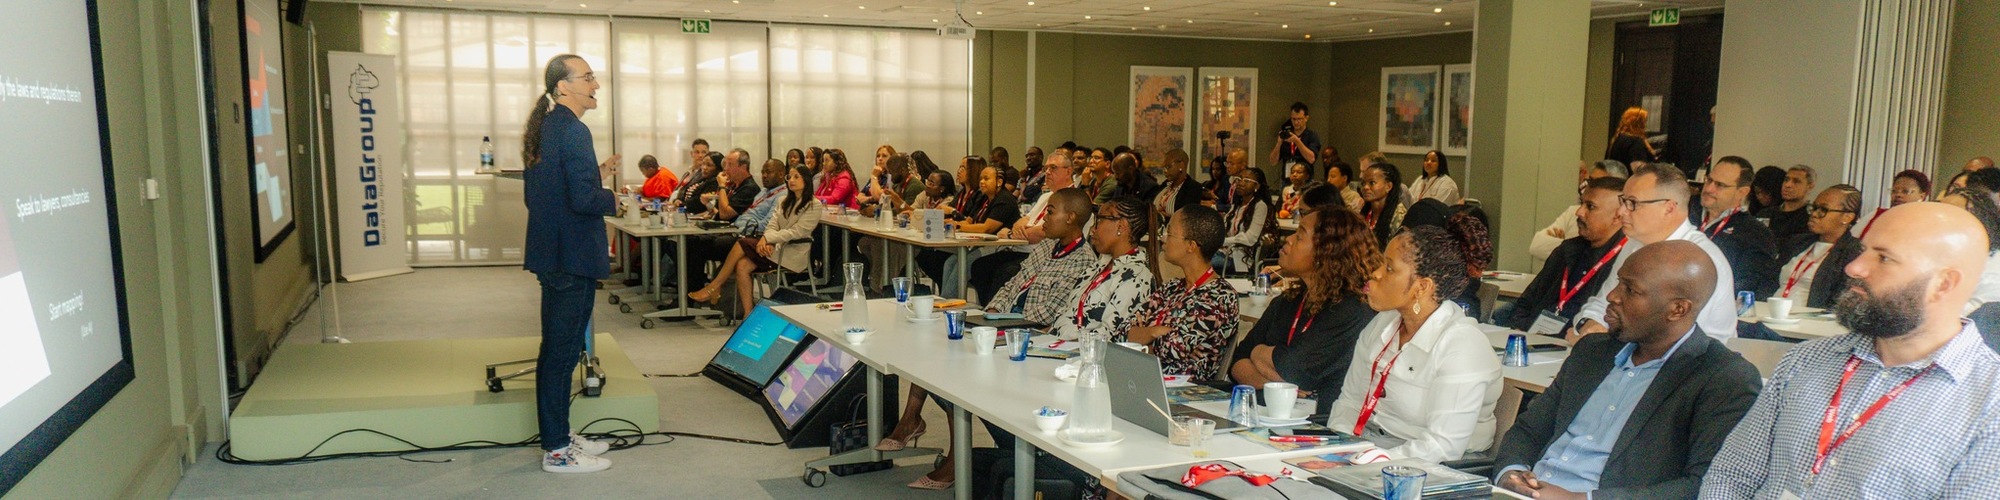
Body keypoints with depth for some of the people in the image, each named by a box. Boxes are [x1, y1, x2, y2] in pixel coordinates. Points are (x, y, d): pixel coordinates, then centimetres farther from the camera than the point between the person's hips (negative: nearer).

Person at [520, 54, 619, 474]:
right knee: (562, 350, -2)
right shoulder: (572, 130, -18)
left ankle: (558, 435, 28)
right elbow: (583, 199, -25)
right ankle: (557, 451, 6)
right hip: (571, 257, -10)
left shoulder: (544, 128, 12)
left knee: (559, 348, 17)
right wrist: (617, 199, -7)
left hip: (551, 253, 10)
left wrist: (597, 174, 13)